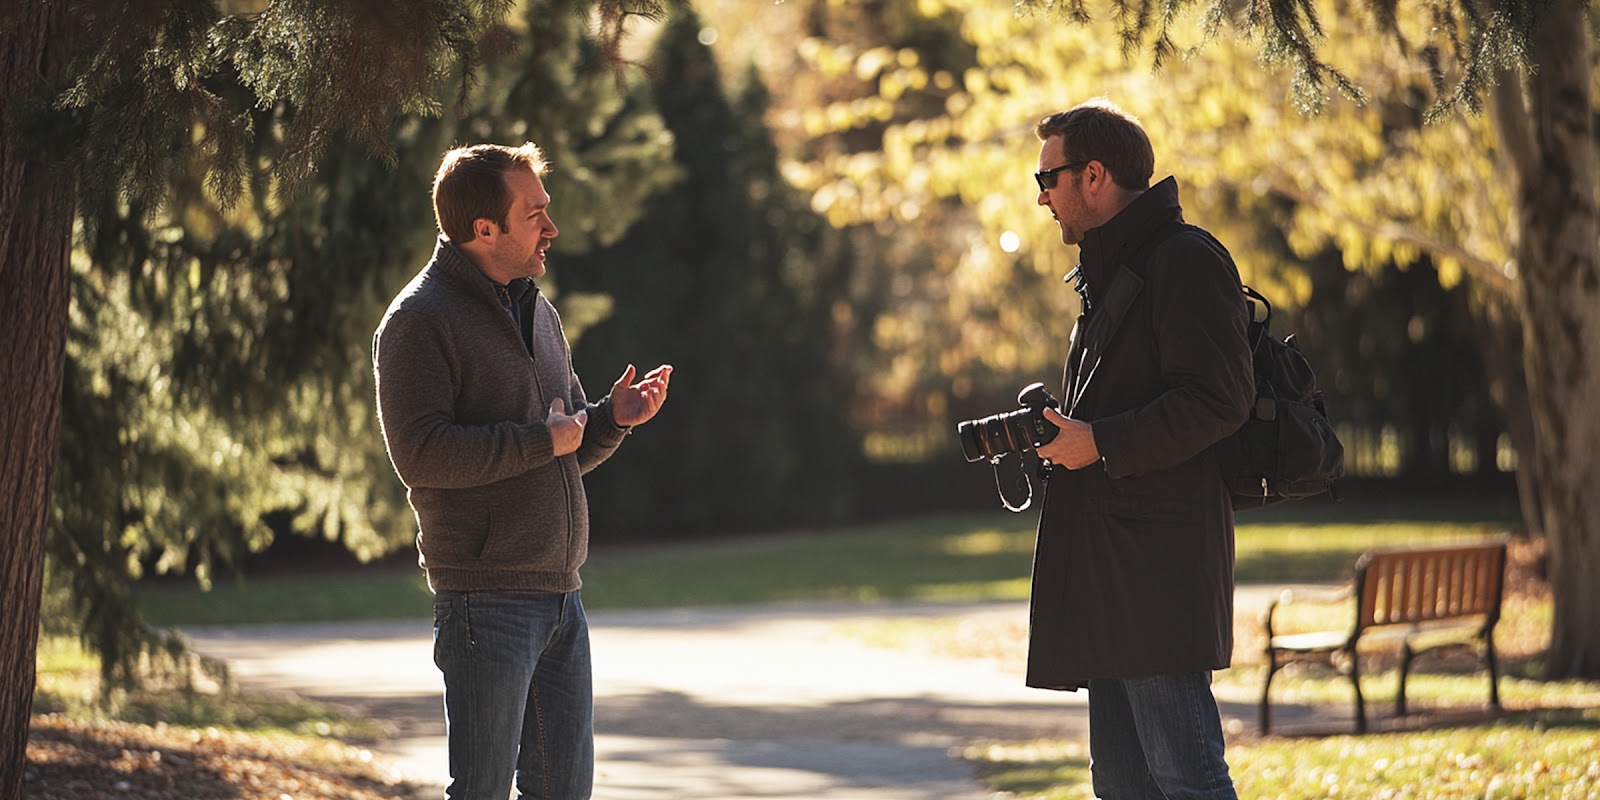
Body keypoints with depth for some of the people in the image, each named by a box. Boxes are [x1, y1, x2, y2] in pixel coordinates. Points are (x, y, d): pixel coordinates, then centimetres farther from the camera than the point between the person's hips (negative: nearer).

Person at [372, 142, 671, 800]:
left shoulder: (537, 311, 17)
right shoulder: (420, 320, -9)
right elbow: (420, 453, -20)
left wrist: (612, 418, 1)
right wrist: (541, 441, -16)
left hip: (560, 594, 8)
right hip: (487, 597, -8)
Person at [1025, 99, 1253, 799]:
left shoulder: (1184, 261, -8)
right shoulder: (1109, 274, 23)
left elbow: (1218, 401, -17)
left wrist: (1102, 443, -17)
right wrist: (1056, 433, 12)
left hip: (1164, 557, -10)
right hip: (1112, 566, 10)